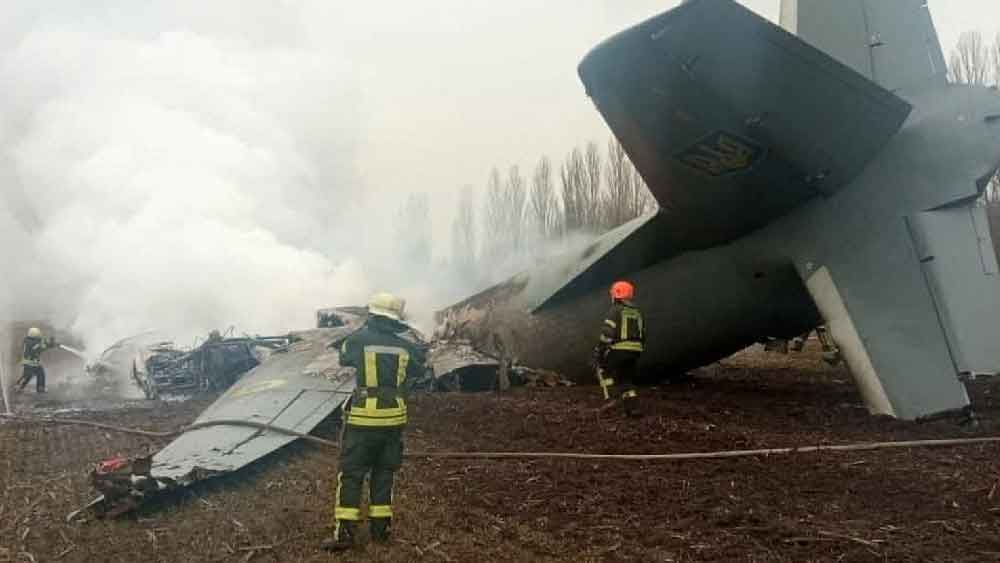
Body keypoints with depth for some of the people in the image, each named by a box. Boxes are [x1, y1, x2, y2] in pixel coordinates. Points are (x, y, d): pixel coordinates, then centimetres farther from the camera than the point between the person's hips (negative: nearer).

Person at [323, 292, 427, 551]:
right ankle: (380, 527, 20)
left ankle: (345, 533, 2)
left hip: (364, 417, -3)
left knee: (351, 473, 4)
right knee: (383, 472, 16)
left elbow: (344, 359, 14)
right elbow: (417, 370, 18)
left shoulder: (358, 340, -8)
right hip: (394, 417, 3)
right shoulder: (405, 345, 0)